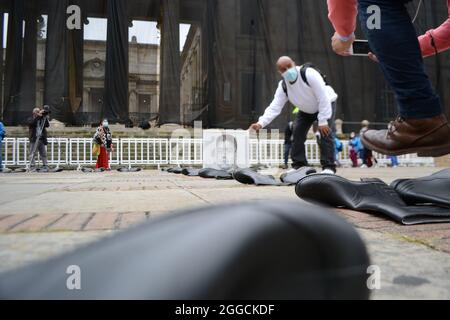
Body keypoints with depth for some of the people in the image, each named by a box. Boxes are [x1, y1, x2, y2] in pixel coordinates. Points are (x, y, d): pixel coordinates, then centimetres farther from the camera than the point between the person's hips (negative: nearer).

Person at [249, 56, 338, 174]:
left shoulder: (308, 74, -35)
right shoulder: (283, 86, -18)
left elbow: (323, 98, -34)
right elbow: (274, 107, -25)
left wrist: (323, 121, -35)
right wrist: (261, 123, -41)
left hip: (326, 103, -5)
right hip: (307, 109, 6)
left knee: (325, 132, -22)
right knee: (297, 133, -4)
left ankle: (328, 167, -15)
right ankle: (299, 165, 5)